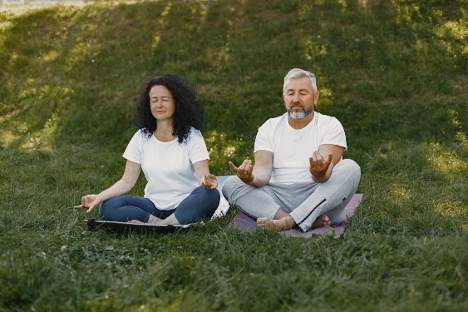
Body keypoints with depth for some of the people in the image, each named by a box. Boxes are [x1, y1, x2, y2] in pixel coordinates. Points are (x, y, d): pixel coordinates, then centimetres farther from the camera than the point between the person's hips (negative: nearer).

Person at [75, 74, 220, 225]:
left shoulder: (192, 136, -2)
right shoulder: (142, 137, 5)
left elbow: (202, 174, -14)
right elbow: (127, 181, 4)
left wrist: (206, 181, -40)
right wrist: (99, 197, -13)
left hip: (185, 205, -2)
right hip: (154, 205, 2)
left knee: (210, 194, -35)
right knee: (108, 207, -22)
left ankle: (162, 225, -34)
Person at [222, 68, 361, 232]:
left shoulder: (330, 125, 5)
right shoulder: (269, 128, 13)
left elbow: (326, 173, -11)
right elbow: (263, 169, -3)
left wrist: (320, 173, -37)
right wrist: (252, 178, -28)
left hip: (318, 199, -2)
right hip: (277, 197, 2)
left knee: (350, 168, -27)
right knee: (230, 184, -20)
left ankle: (287, 222, -36)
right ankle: (308, 222, -34)